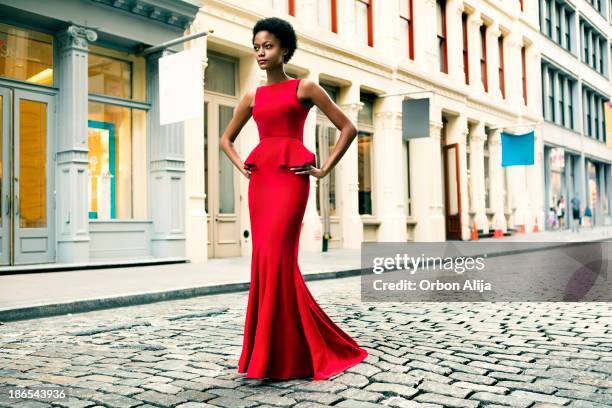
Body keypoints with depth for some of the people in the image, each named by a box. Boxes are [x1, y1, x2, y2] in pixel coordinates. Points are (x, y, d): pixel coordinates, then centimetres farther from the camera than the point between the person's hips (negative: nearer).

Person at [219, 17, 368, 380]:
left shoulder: (305, 87, 4)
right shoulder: (252, 97, 17)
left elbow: (348, 128, 3)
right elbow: (227, 138, 29)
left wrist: (324, 169, -2)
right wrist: (241, 166, 12)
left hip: (291, 178, -5)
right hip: (260, 180, 5)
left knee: (275, 258, -14)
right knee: (266, 260, 3)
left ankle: (281, 357, -4)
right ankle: (271, 352, 15)